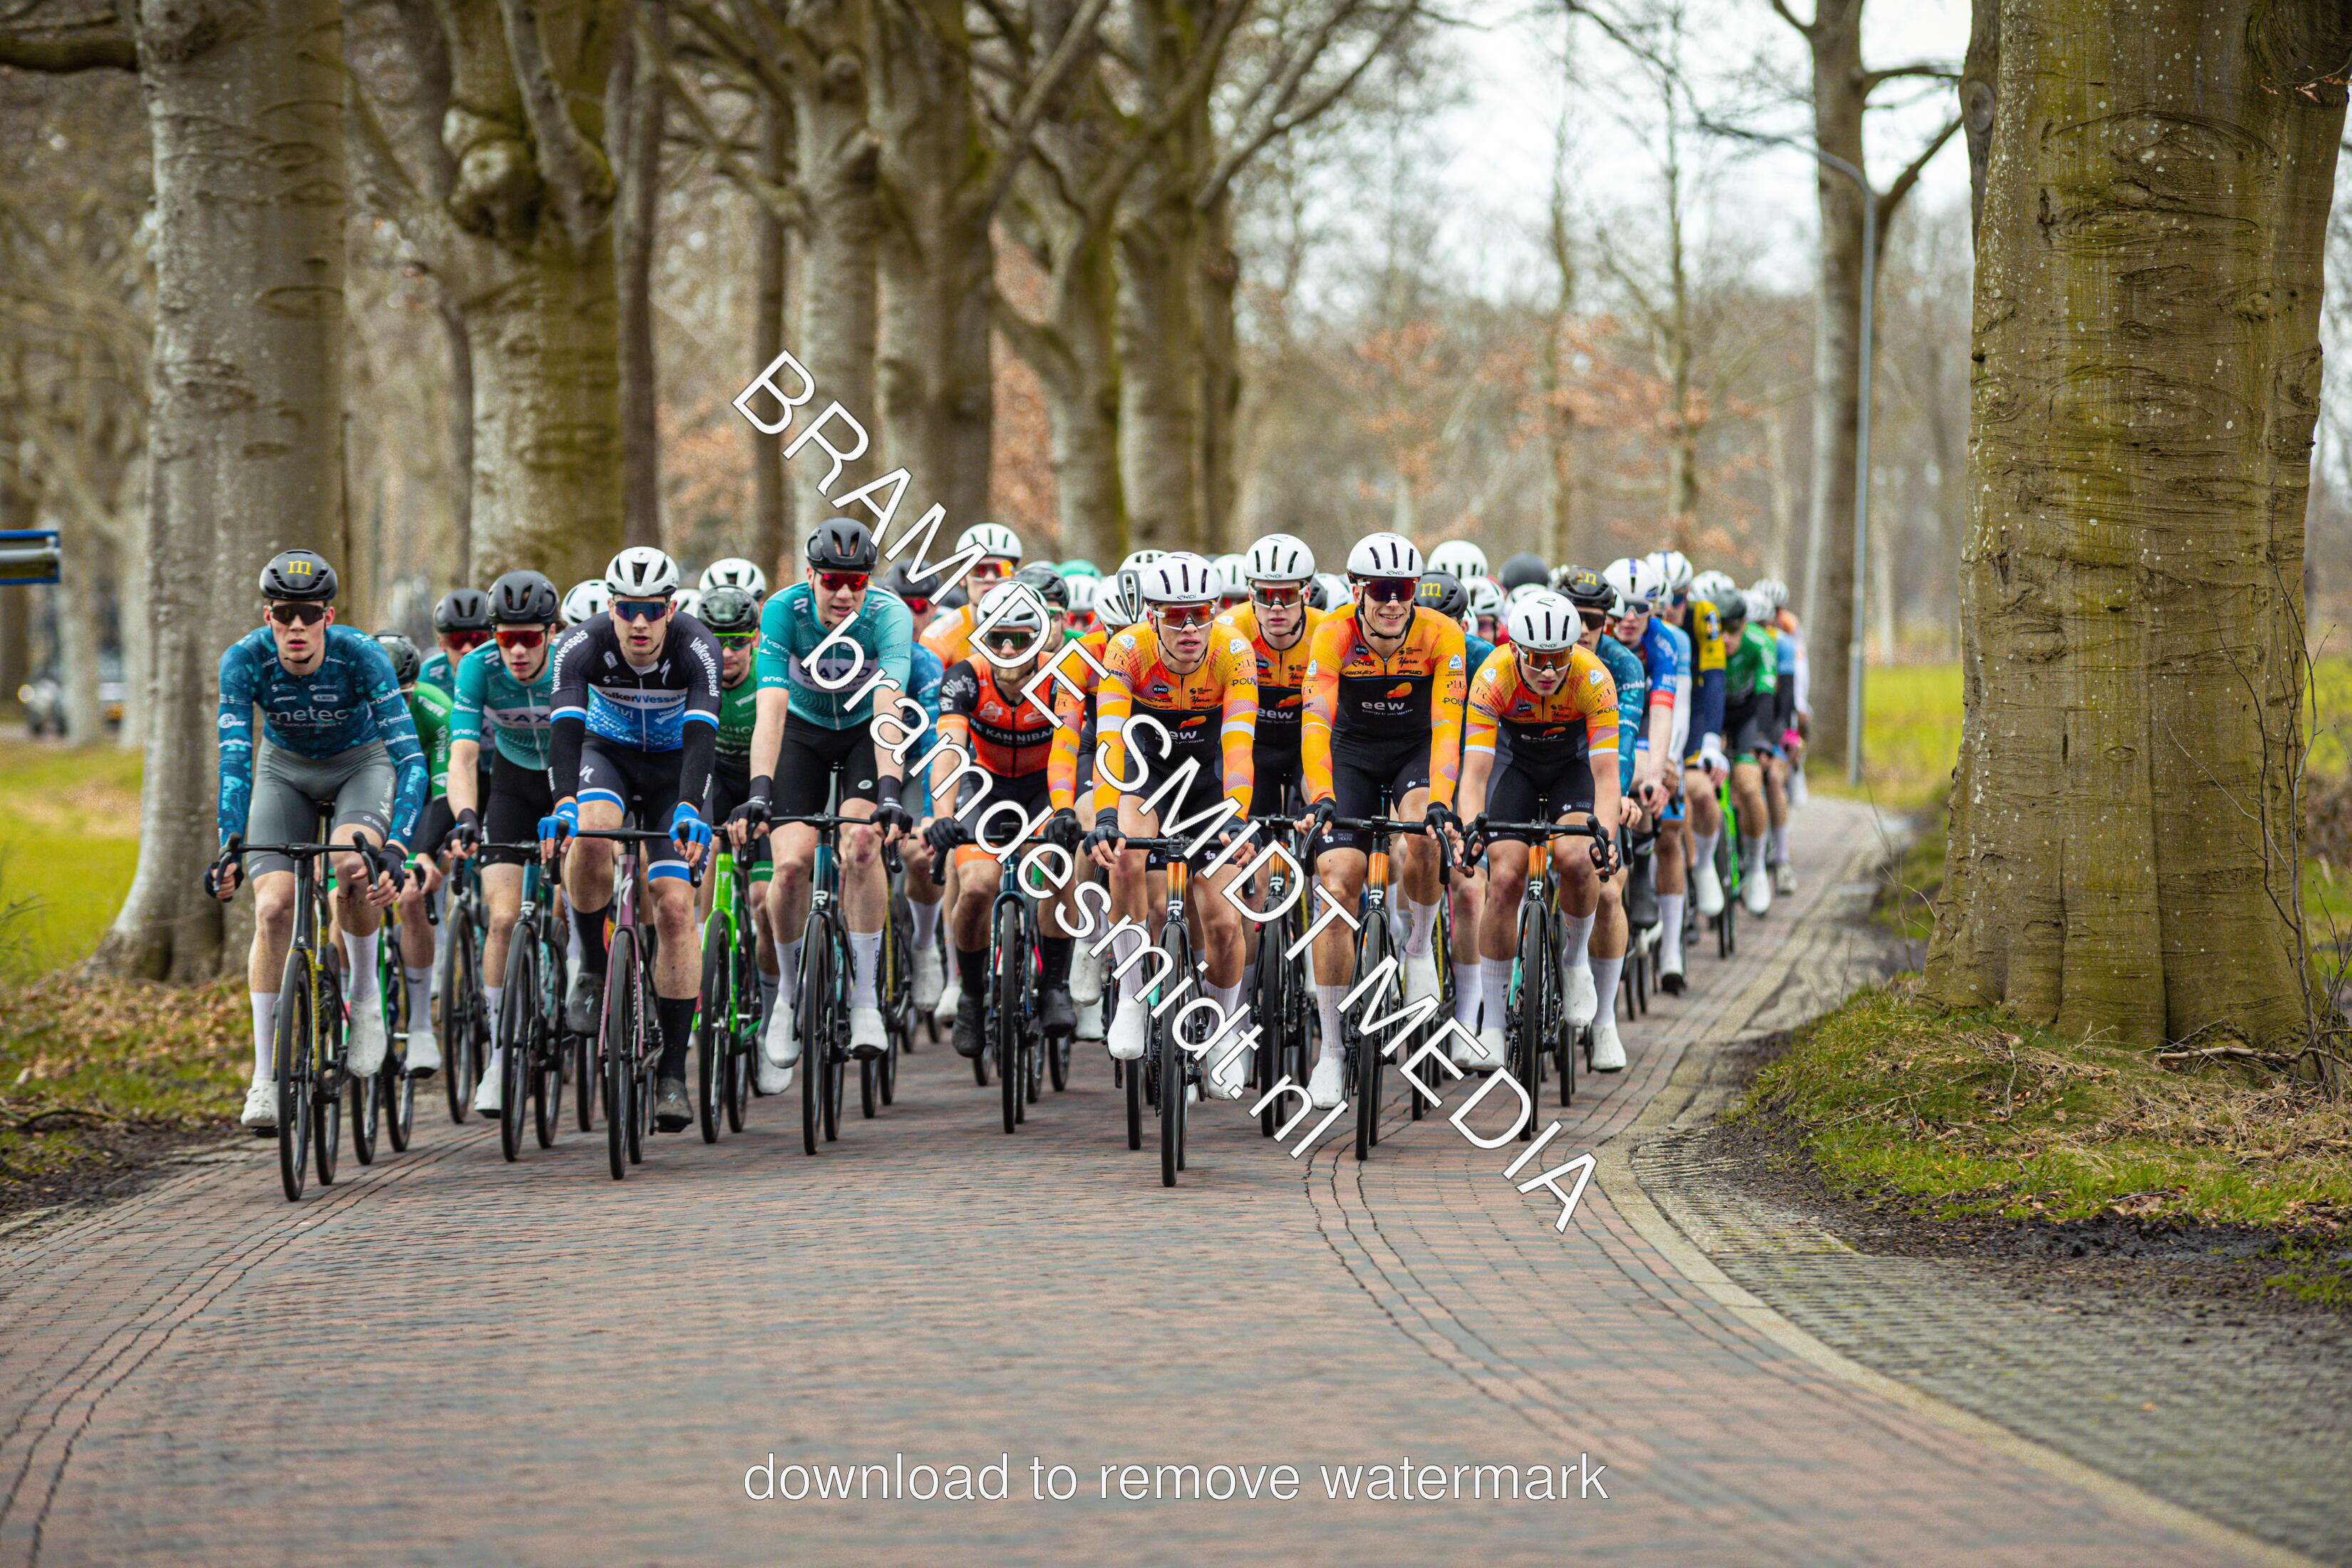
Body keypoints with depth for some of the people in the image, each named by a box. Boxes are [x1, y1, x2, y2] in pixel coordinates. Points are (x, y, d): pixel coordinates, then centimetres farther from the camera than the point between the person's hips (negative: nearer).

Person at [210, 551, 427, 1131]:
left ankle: (365, 997, -8)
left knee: (354, 866, -33)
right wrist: (230, 846, -45)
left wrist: (396, 847, -47)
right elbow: (234, 756, -31)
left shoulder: (361, 657, -31)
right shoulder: (245, 659, -26)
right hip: (285, 771, 2)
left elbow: (411, 759, -35)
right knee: (273, 908, -15)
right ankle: (264, 1076, -8)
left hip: (361, 765, -2)